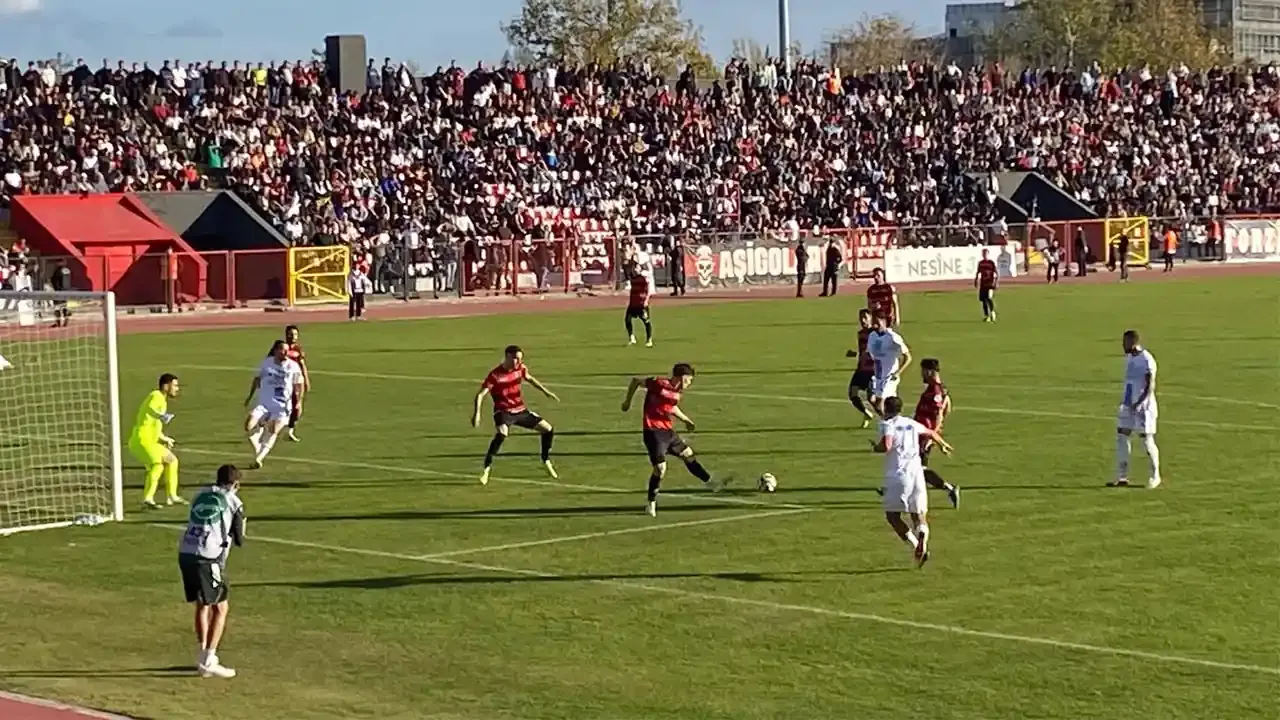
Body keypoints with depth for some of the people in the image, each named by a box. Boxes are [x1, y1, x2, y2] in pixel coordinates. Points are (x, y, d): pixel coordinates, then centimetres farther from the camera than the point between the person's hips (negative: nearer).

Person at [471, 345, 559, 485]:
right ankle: (486, 470, -27)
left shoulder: (521, 368, -2)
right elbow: (481, 394, -21)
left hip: (520, 410, 6)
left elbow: (530, 378, 22)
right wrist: (477, 413, -34)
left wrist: (546, 392, 21)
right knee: (501, 435, -35)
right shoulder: (495, 375, -19)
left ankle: (546, 462, 27)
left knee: (548, 429, 6)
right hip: (503, 411, -6)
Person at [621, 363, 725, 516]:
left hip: (668, 430, 8)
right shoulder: (660, 384, -18)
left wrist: (686, 420, 25)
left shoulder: (677, 392, 6)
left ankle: (709, 482, 32)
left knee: (688, 454, 17)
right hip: (653, 432, -8)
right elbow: (636, 381, -9)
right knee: (660, 468, -10)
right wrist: (628, 400, -1)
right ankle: (651, 504, 4)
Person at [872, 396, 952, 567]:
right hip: (916, 472, 5)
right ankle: (922, 533, -27)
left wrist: (875, 447, 3)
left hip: (898, 475, -5)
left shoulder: (887, 424, -1)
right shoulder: (911, 424, 16)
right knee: (918, 513, 8)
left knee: (892, 515, 6)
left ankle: (915, 546, -13)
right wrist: (943, 444, 50)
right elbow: (931, 433, 31)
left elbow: (886, 446, -18)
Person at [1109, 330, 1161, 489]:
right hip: (1128, 406, 8)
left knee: (1147, 440, -1)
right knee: (1121, 437, 2)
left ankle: (1155, 476, 13)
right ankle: (1122, 477, 4)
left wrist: (1139, 403, -26)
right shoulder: (1129, 358, 11)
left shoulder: (1146, 360, -15)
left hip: (1143, 407, -8)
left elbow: (1150, 386, -19)